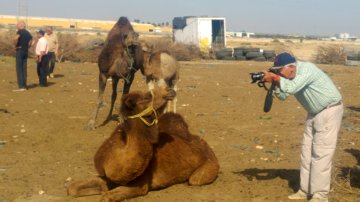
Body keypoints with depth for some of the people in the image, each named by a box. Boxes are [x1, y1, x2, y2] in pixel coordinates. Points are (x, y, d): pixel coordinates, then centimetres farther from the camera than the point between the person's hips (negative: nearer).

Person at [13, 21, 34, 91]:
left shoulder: (20, 31, -9)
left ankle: (21, 87, -10)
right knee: (24, 69, 9)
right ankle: (24, 86, 11)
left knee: (19, 69, -6)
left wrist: (15, 45, -13)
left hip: (19, 51, -7)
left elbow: (15, 38, -27)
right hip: (26, 52, 7)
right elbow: (32, 42, 20)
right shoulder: (28, 33, 12)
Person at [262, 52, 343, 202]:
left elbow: (292, 88, -38)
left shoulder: (307, 69, -26)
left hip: (330, 110, -9)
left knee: (321, 153, -11)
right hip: (314, 113, 9)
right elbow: (283, 96, 0)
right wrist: (274, 82, -15)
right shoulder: (289, 76, -1)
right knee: (307, 152, 9)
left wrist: (274, 77, -30)